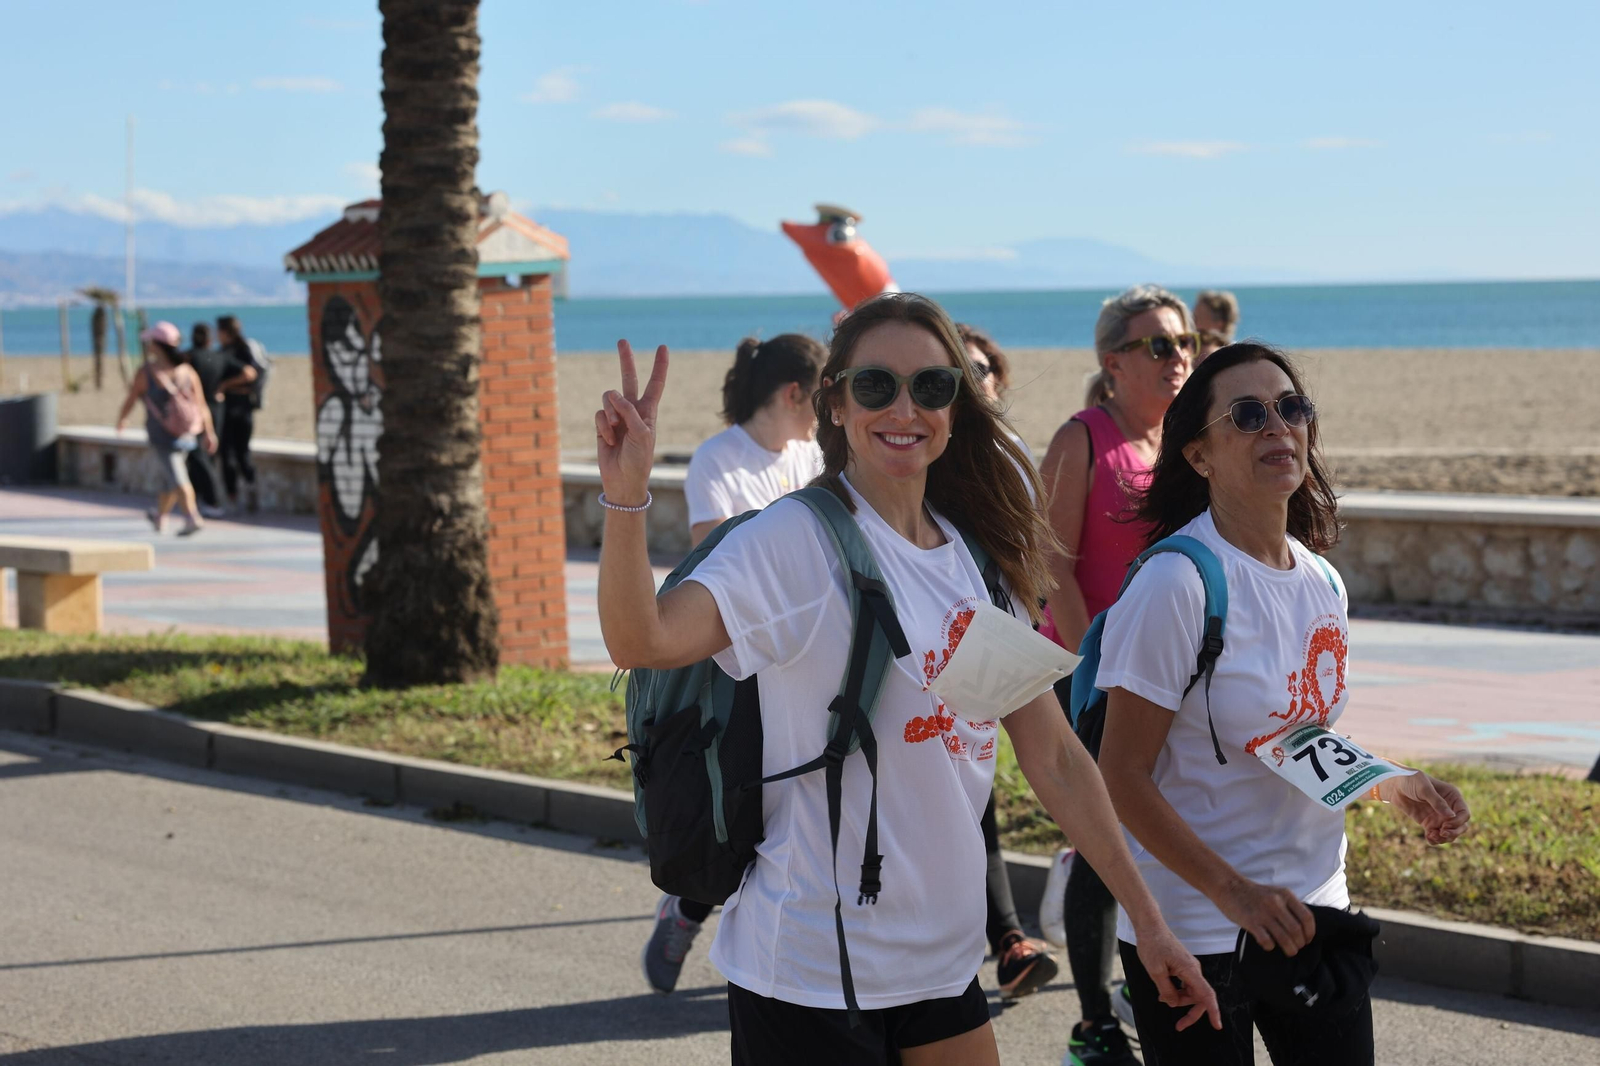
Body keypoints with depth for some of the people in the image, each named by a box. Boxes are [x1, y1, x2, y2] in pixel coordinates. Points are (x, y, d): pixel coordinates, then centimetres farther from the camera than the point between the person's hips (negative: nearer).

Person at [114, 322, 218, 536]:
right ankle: (160, 516, 39)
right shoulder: (188, 371, -3)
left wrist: (120, 420, 18)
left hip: (161, 436, -5)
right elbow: (201, 405, -7)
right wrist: (209, 432, -5)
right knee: (170, 478, 21)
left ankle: (193, 518, -24)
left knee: (177, 480, -8)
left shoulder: (146, 372, -12)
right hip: (186, 435, 5)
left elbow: (130, 400, 0)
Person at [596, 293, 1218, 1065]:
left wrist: (1146, 919, 10)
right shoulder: (800, 540, -12)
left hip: (941, 964, 6)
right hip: (811, 970, -6)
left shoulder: (980, 558, 8)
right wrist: (626, 495, -43)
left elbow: (1052, 755, 12)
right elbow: (642, 640, -28)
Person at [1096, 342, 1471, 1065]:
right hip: (1194, 932, -7)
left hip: (1312, 907, 7)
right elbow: (1124, 777, -17)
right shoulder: (1178, 582, -17)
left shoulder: (1321, 580, 5)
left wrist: (1391, 785, 2)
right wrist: (1232, 891, -24)